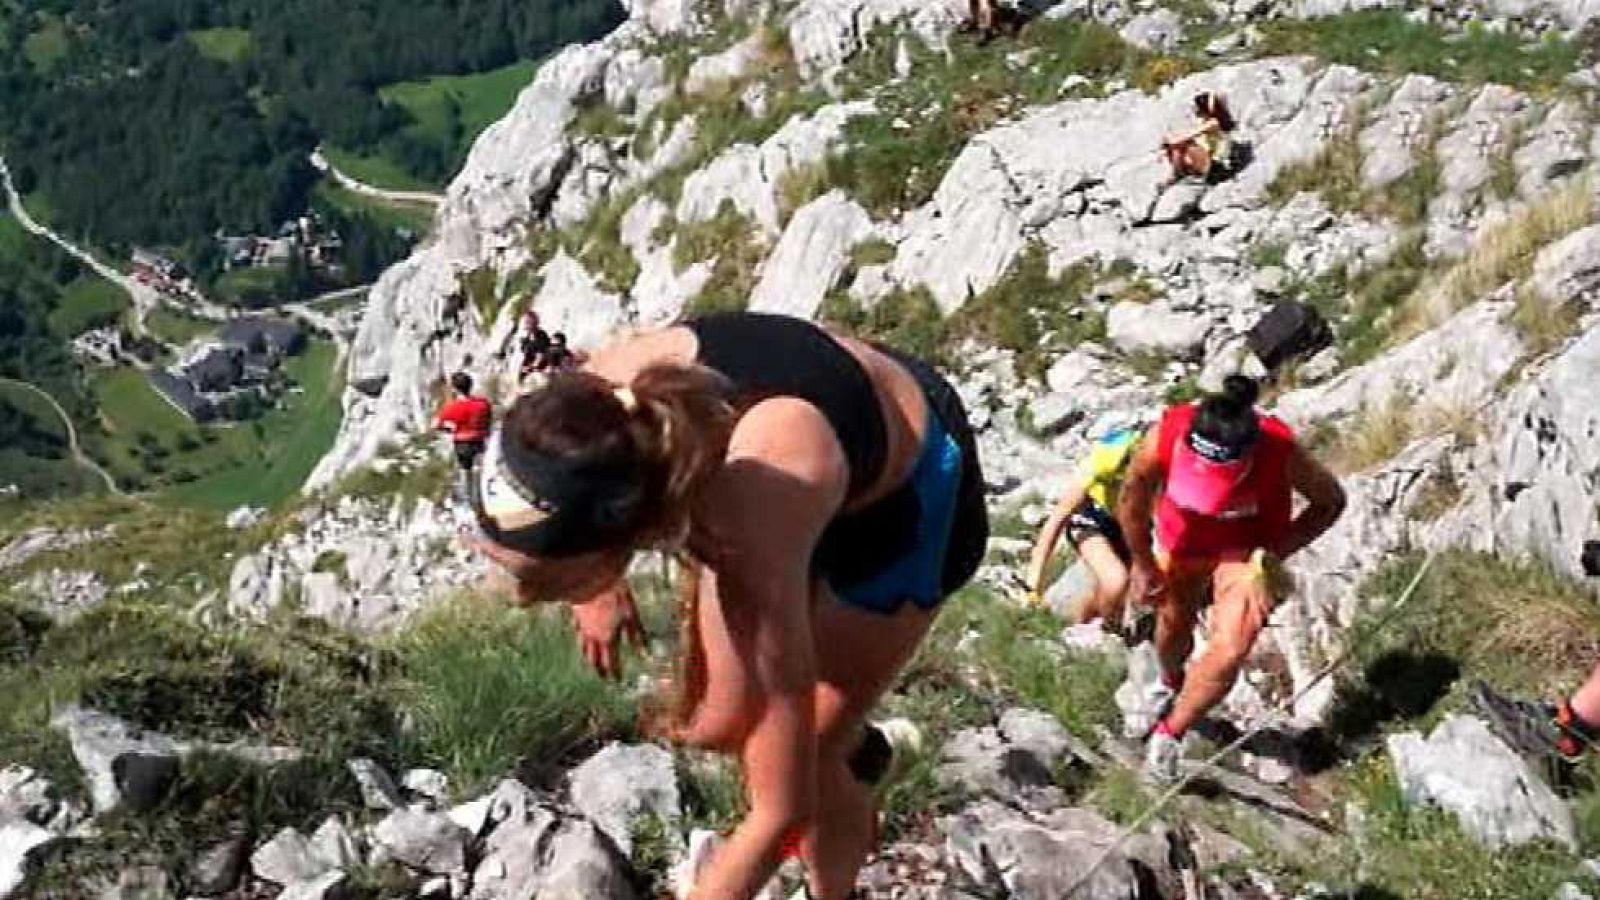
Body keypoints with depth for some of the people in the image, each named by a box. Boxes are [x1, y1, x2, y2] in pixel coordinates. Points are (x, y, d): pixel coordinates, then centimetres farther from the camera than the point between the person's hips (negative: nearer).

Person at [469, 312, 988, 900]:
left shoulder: (753, 543, -46)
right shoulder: (594, 402, -33)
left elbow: (784, 810, -34)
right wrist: (596, 589, -1)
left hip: (908, 491, -5)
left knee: (803, 756, -2)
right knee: (713, 727, 6)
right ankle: (848, 748, 38)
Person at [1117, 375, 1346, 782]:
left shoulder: (1282, 454, -38)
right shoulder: (1167, 435, -36)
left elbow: (1331, 502, -15)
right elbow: (1133, 499, -14)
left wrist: (1273, 557, -22)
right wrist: (1142, 563, -2)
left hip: (1247, 550, -2)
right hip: (1182, 543, 2)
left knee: (1228, 654, -16)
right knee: (1175, 624, 25)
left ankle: (1169, 734, 10)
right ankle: (1170, 688, 61)